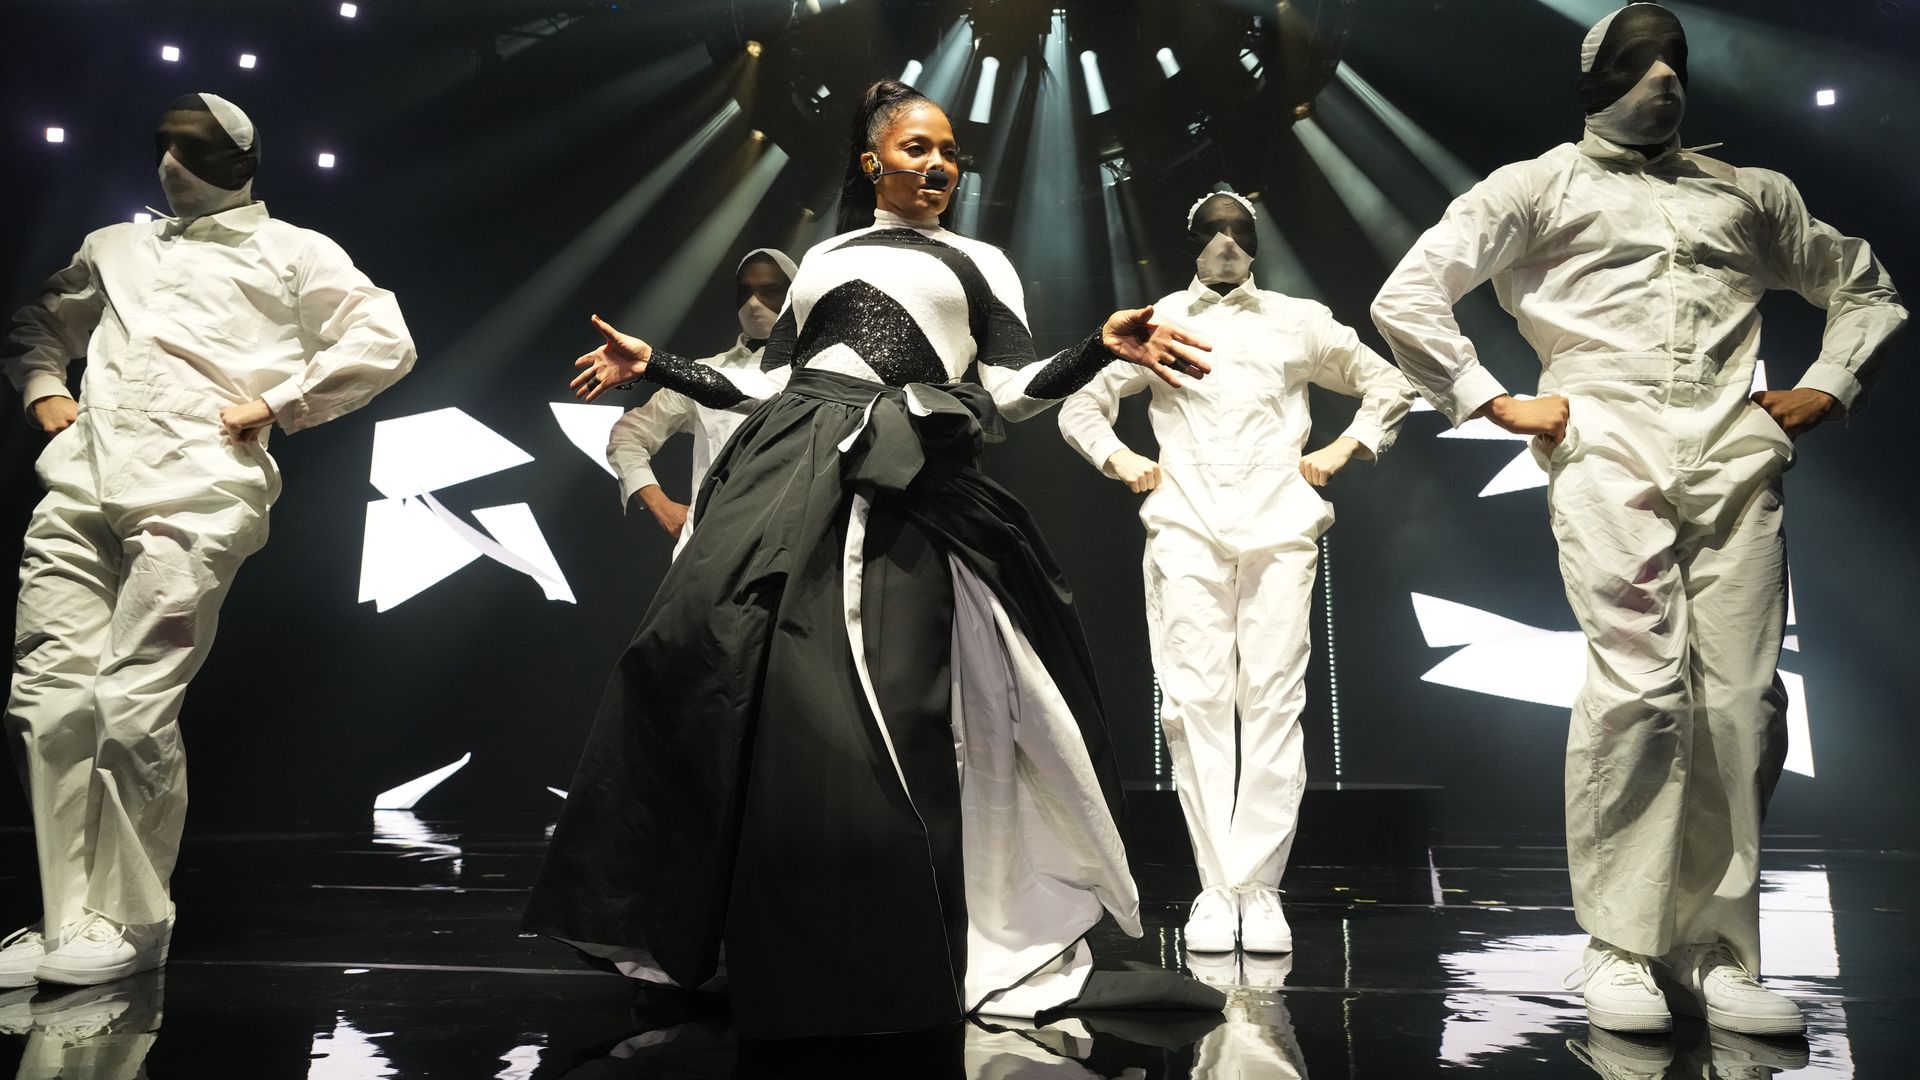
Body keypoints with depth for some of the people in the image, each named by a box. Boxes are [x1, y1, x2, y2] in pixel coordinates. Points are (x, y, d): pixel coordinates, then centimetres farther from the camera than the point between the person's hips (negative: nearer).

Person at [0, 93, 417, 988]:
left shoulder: (289, 251, 11)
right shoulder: (116, 246, 27)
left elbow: (384, 342, -1)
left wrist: (277, 402, -5)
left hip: (196, 494, -5)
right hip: (81, 484, 6)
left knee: (133, 708, -12)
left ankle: (132, 920, 2)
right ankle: (72, 921, 7)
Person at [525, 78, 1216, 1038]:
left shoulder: (980, 263, 18)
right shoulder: (824, 259, 25)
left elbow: (1008, 393, 6)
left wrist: (1102, 348, -10)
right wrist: (655, 365, 19)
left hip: (901, 490, -3)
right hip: (789, 477, 3)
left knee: (881, 730, -9)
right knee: (760, 711, -5)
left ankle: (881, 966, 5)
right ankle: (784, 960, 9)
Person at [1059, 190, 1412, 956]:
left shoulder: (1300, 321, 19)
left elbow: (1391, 386, 25)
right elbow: (1079, 406, 22)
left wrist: (1342, 448, 10)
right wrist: (1119, 459, 5)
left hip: (1279, 525, 0)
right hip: (1186, 527, 0)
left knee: (1274, 701, -7)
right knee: (1196, 703, -8)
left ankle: (1259, 888, -2)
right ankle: (1215, 888, -3)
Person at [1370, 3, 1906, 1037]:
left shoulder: (1749, 193, 27)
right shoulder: (1543, 185, 15)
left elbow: (1866, 289, 34)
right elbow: (1406, 297, 5)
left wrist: (1826, 388, 16)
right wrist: (1491, 400, -1)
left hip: (1736, 459, 4)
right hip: (1607, 455, -3)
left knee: (1743, 698, -5)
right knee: (1637, 685, -15)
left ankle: (1716, 951, 4)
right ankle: (1620, 948, -6)